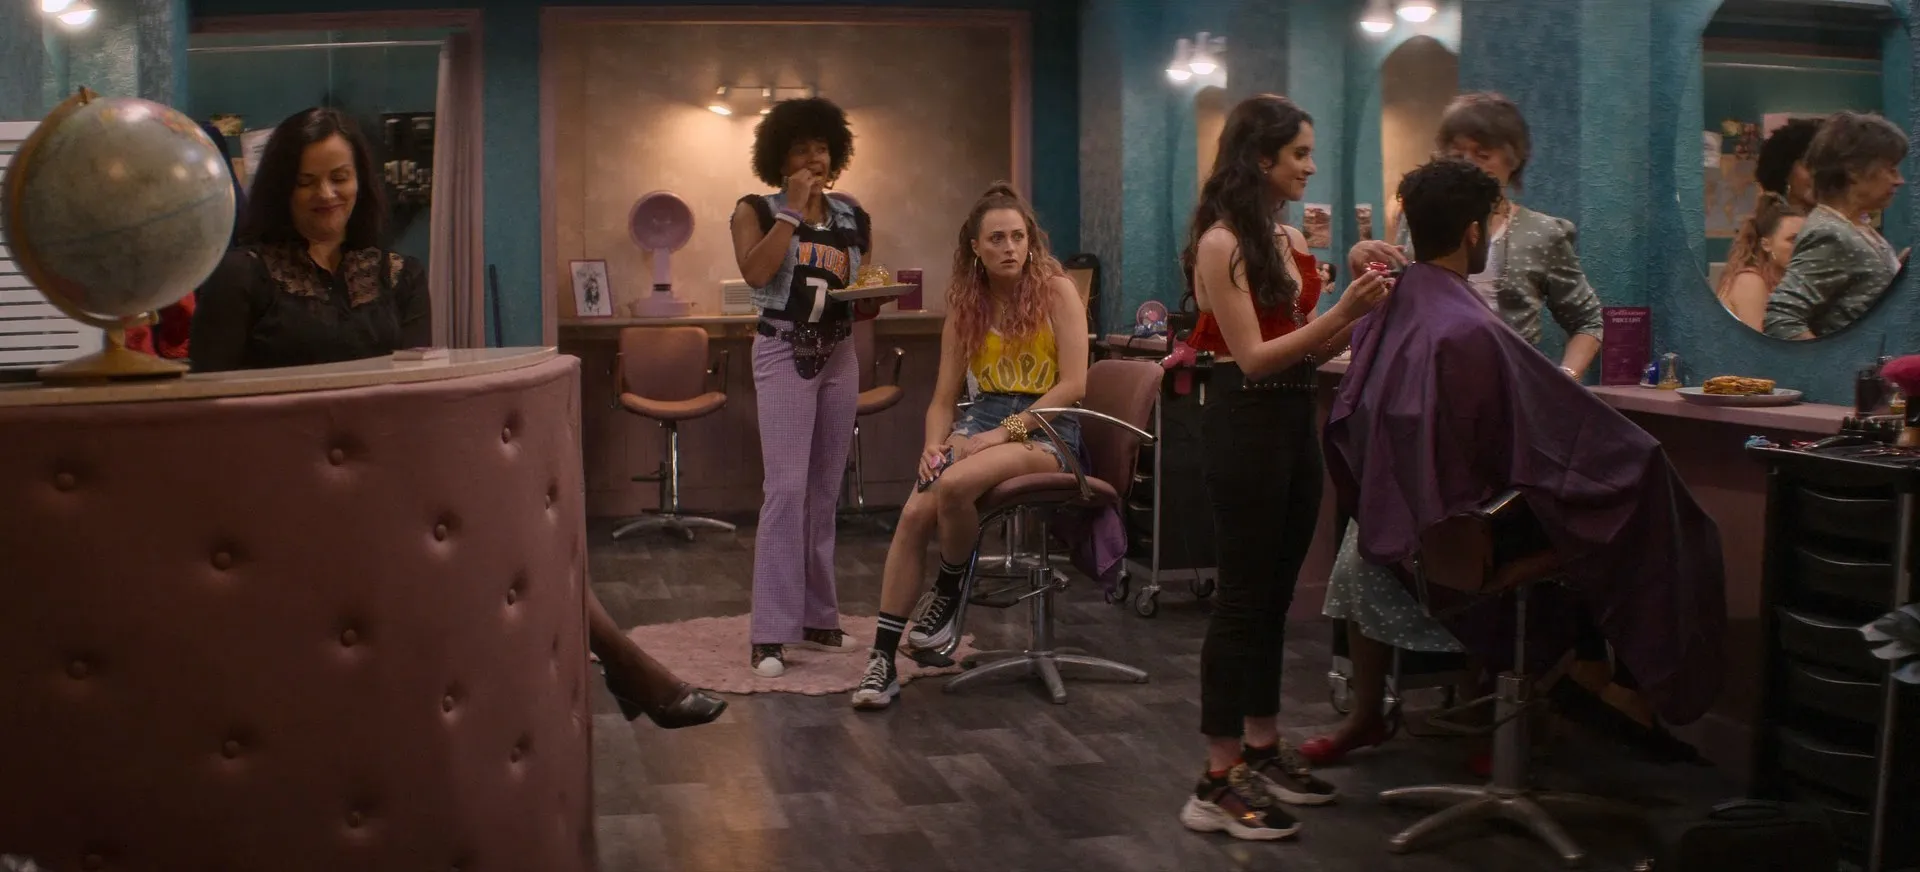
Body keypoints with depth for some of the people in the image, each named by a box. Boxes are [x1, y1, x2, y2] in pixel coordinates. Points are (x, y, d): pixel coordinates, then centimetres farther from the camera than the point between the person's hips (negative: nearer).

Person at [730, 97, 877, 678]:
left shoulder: (854, 220, 11)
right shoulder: (757, 210, -1)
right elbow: (755, 271, -19)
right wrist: (794, 209, -14)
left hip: (838, 353, 5)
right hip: (783, 352, -5)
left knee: (825, 491, 8)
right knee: (787, 488, -13)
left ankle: (817, 618, 15)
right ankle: (770, 633, -12)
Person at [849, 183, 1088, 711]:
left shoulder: (1055, 289, -2)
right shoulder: (965, 304, 11)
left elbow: (1074, 383, -10)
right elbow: (944, 397, 11)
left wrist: (1006, 431, -17)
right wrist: (934, 445, -10)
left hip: (1046, 430, -4)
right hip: (981, 419, 4)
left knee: (953, 486, -34)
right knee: (915, 512, -23)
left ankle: (949, 593, -5)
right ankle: (883, 659, -17)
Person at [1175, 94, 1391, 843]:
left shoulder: (1291, 239, 11)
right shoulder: (1222, 243, -12)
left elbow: (1307, 349, 11)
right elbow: (1254, 356, -18)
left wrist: (1357, 311, -3)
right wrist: (1340, 312, -22)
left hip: (1294, 419, 8)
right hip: (1245, 423, -8)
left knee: (1275, 594, 13)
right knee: (1243, 597, -6)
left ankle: (1263, 751, 24)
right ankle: (1218, 783, -1)